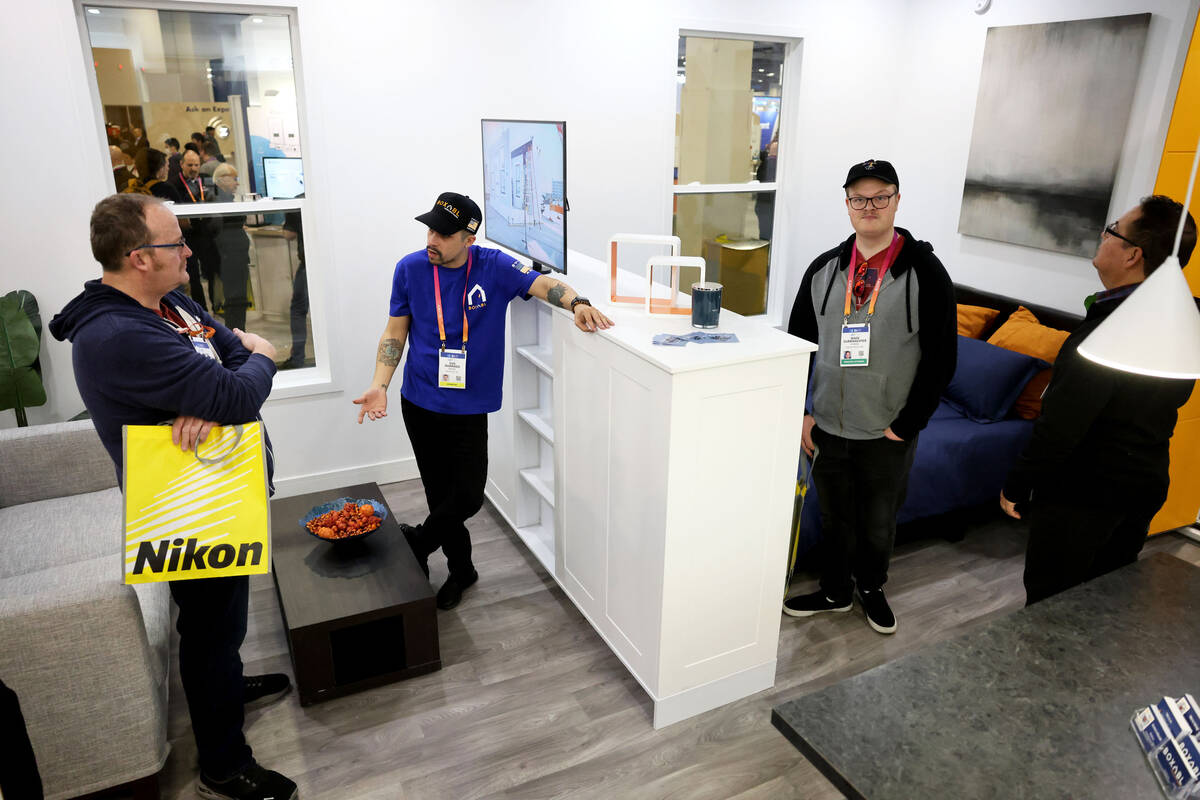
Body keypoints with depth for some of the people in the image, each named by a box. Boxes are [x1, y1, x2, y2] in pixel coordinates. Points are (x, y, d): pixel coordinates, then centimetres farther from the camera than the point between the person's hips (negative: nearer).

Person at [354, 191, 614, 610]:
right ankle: (461, 569, 32)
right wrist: (379, 385, -8)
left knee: (468, 496, -3)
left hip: (470, 407, -1)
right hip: (420, 403, 1)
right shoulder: (410, 268, -3)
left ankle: (415, 543, 26)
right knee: (440, 493, 10)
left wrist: (577, 303, -35)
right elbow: (395, 332, 3)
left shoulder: (493, 266, -6)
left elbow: (545, 285, -13)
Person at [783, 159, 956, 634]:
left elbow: (942, 358, -9)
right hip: (827, 427, 3)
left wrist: (906, 425, -12)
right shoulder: (824, 269, 1)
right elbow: (797, 342, 7)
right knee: (834, 517, 17)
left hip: (887, 434, -2)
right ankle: (836, 591, 38)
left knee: (879, 523, 16)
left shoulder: (925, 272, -9)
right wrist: (800, 413, 0)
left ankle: (871, 586, 42)